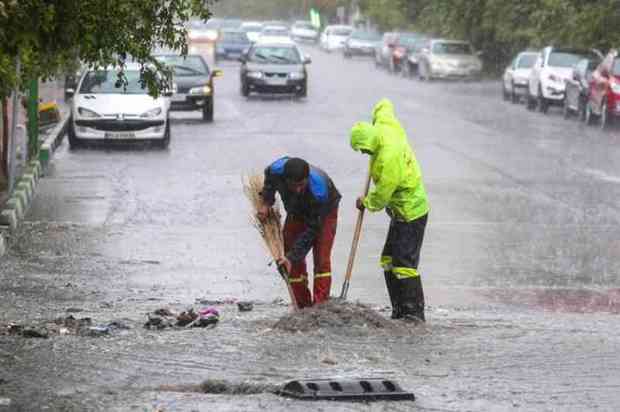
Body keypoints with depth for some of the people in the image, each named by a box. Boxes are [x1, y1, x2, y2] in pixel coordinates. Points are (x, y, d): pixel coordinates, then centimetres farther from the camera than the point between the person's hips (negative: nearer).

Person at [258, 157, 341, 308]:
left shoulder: (318, 191, -44)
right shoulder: (277, 170, -33)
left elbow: (312, 230, -35)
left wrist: (292, 256, -36)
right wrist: (266, 202, -14)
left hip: (325, 212, -5)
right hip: (296, 213, 5)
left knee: (321, 260, -18)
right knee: (294, 262, 0)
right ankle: (303, 307, 8)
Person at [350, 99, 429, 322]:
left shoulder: (389, 157, -29)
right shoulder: (386, 125, -4)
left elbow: (382, 194, -21)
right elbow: (384, 105, 20)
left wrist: (365, 202, -2)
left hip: (411, 212, -10)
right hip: (402, 210, 10)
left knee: (404, 263, -11)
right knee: (389, 260, 11)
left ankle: (414, 313, -8)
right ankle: (399, 311, 14)